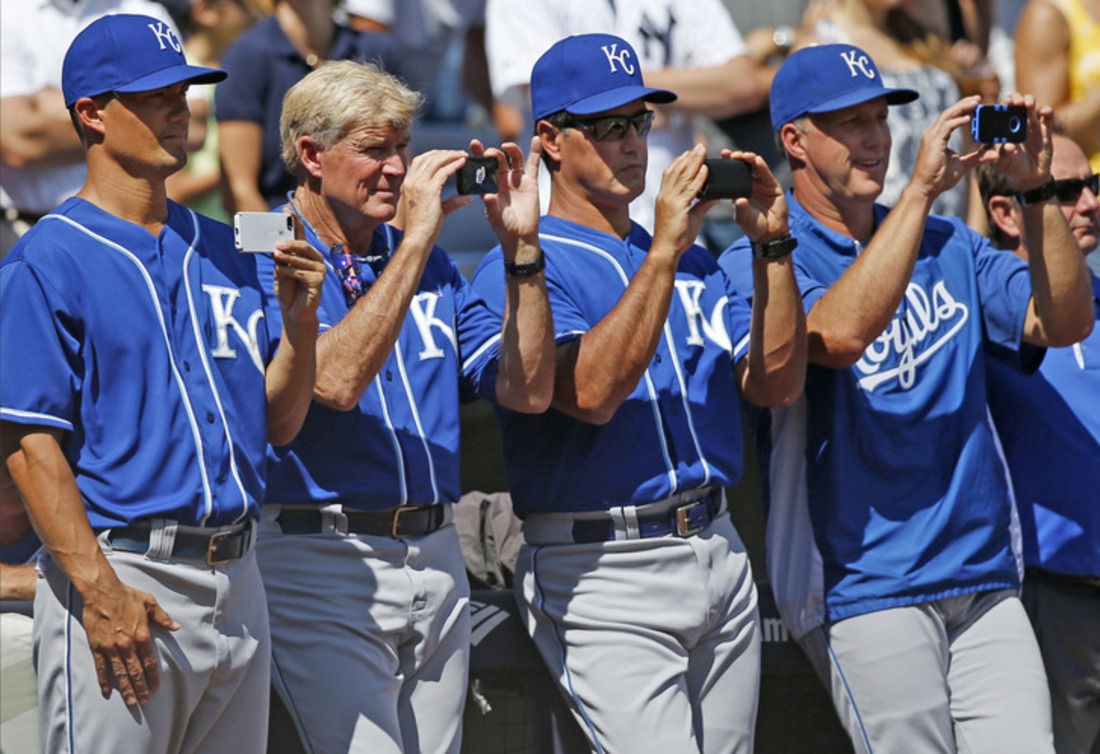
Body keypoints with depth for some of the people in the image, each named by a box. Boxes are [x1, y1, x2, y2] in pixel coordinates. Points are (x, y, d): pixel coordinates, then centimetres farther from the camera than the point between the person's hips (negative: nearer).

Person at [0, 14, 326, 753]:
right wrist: (100, 591, -21)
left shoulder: (225, 252, 15)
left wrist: (300, 319, -2)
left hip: (236, 581, 7)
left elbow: (277, 424, 16)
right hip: (123, 577, -7)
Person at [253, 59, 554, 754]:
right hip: (325, 559, -7)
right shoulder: (264, 263, -5)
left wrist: (522, 247, -5)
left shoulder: (431, 265, 14)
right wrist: (416, 239, -22)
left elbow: (529, 390, 6)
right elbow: (334, 381, -23)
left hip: (437, 561, 7)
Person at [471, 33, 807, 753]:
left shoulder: (694, 260, 18)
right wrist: (663, 252, -22)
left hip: (719, 553, 7)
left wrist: (773, 246, -3)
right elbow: (591, 392, -21)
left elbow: (776, 384, 7)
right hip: (606, 571, -7)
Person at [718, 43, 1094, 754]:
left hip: (984, 581, 5)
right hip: (863, 585, -5)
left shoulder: (949, 244, 16)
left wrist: (1037, 191, -8)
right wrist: (921, 190, -21)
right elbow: (838, 334, -23)